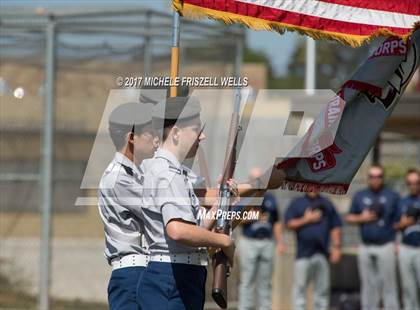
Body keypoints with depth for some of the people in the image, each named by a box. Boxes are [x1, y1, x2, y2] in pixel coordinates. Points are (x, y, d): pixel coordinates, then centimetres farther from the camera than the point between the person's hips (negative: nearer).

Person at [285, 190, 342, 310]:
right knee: (300, 287, -5)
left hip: (322, 254, 2)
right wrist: (306, 220, -10)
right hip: (303, 254, -2)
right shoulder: (297, 203, 8)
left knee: (322, 289, 4)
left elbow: (335, 228, 11)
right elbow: (289, 224, -1)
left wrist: (336, 247, 2)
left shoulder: (327, 204, 13)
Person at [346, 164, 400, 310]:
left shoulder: (392, 196, 4)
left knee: (388, 283, -5)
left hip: (386, 247, -3)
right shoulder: (360, 196, 12)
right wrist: (361, 218, -6)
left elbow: (399, 221, 3)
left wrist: (396, 243, -6)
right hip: (366, 247, 3)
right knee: (368, 284, 7)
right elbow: (349, 218, 15)